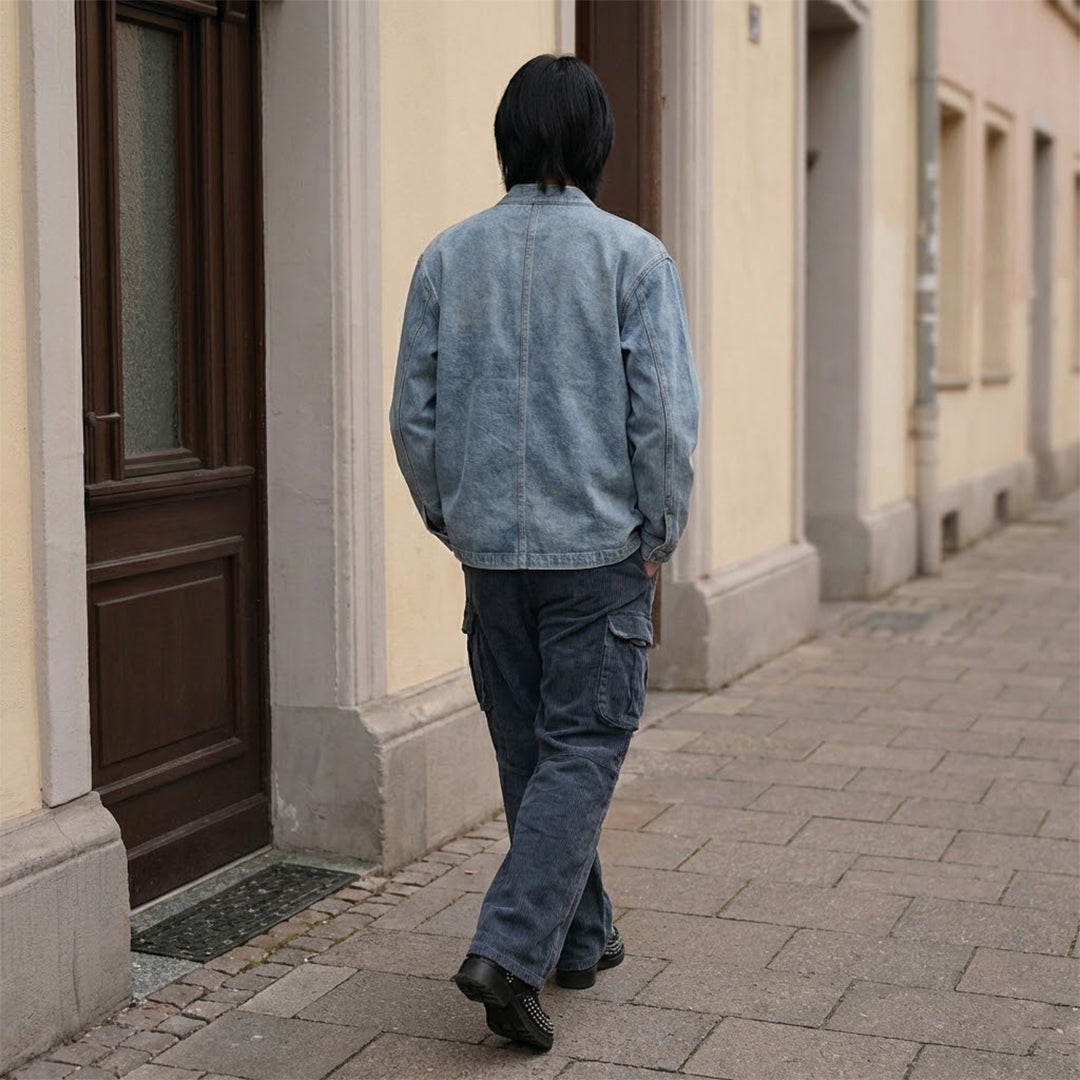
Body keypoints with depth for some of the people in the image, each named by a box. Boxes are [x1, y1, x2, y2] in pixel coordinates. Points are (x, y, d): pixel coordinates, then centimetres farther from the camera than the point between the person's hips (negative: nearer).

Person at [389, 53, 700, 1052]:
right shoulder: (633, 256, -8)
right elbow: (666, 415, -12)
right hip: (600, 547, -4)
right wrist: (659, 537, 0)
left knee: (529, 750, 14)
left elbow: (414, 416, 3)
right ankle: (509, 952, -9)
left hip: (491, 548, 4)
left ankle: (580, 937, 27)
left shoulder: (448, 257, 3)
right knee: (581, 752, 2)